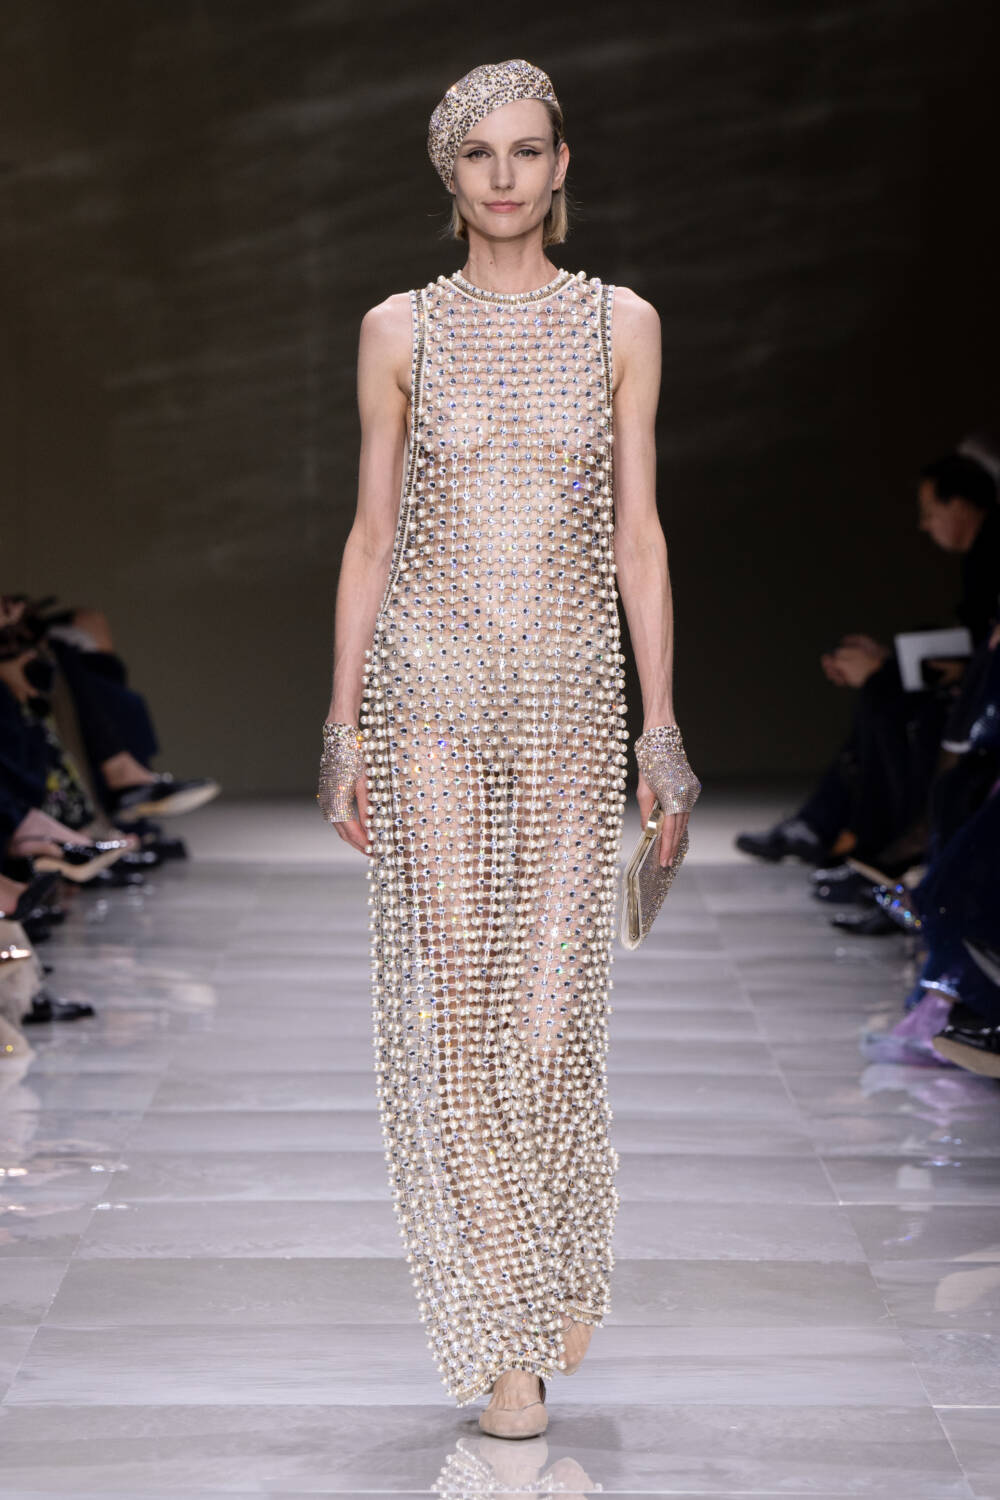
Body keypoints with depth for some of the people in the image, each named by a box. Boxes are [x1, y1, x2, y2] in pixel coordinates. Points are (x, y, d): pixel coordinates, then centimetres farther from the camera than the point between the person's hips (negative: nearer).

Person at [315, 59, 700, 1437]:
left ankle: (563, 1275, 26)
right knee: (453, 999, -2)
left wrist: (662, 728, 1)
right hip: (433, 696, 0)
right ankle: (505, 1333, 8)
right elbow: (371, 535, 7)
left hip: (575, 693, 0)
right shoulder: (400, 330, 5)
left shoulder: (620, 324, 6)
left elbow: (638, 535, 5)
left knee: (556, 995, 0)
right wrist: (345, 726, 2)